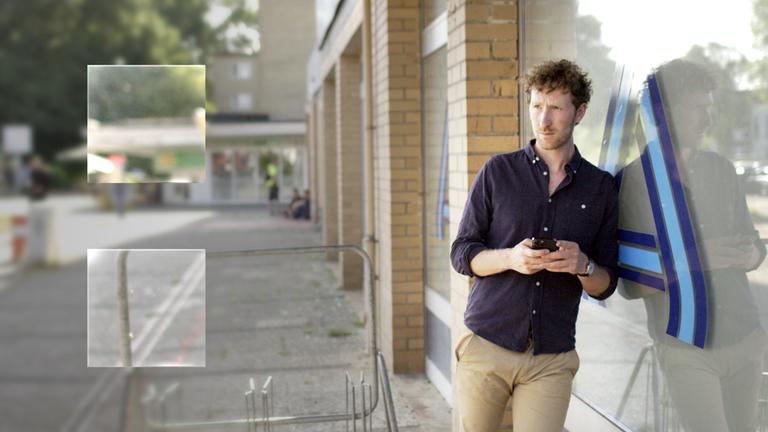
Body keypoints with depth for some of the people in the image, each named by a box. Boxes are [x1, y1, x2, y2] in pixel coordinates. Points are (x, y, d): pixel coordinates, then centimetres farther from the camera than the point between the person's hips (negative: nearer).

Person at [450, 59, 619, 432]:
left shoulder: (600, 187, 7)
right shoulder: (498, 171, 3)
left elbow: (605, 286, 9)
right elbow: (461, 254, 2)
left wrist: (582, 265, -14)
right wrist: (511, 258, -17)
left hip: (552, 359, 1)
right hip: (486, 345, 0)